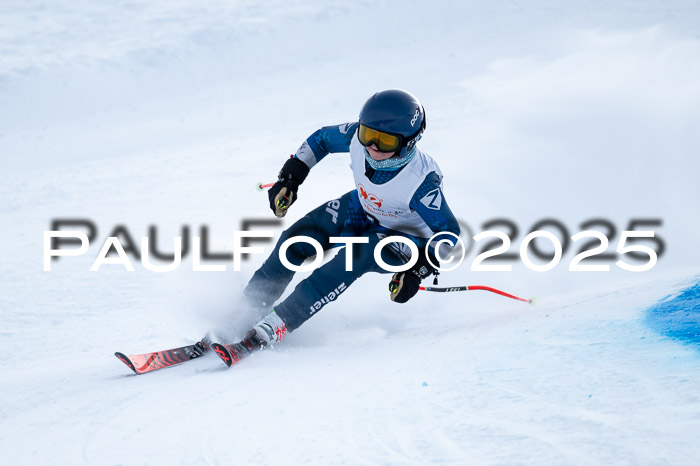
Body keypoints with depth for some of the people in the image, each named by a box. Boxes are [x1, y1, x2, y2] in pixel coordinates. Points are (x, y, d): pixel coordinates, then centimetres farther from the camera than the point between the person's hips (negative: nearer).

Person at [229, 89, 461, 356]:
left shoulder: (421, 183, -36)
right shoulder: (358, 137, -24)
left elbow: (448, 233, -25)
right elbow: (322, 138, -2)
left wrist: (418, 272, -34)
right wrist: (290, 178, -3)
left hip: (402, 238, -6)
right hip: (362, 208, 6)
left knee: (355, 256, -32)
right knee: (297, 239, -12)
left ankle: (277, 325, -32)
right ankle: (249, 307, 1)